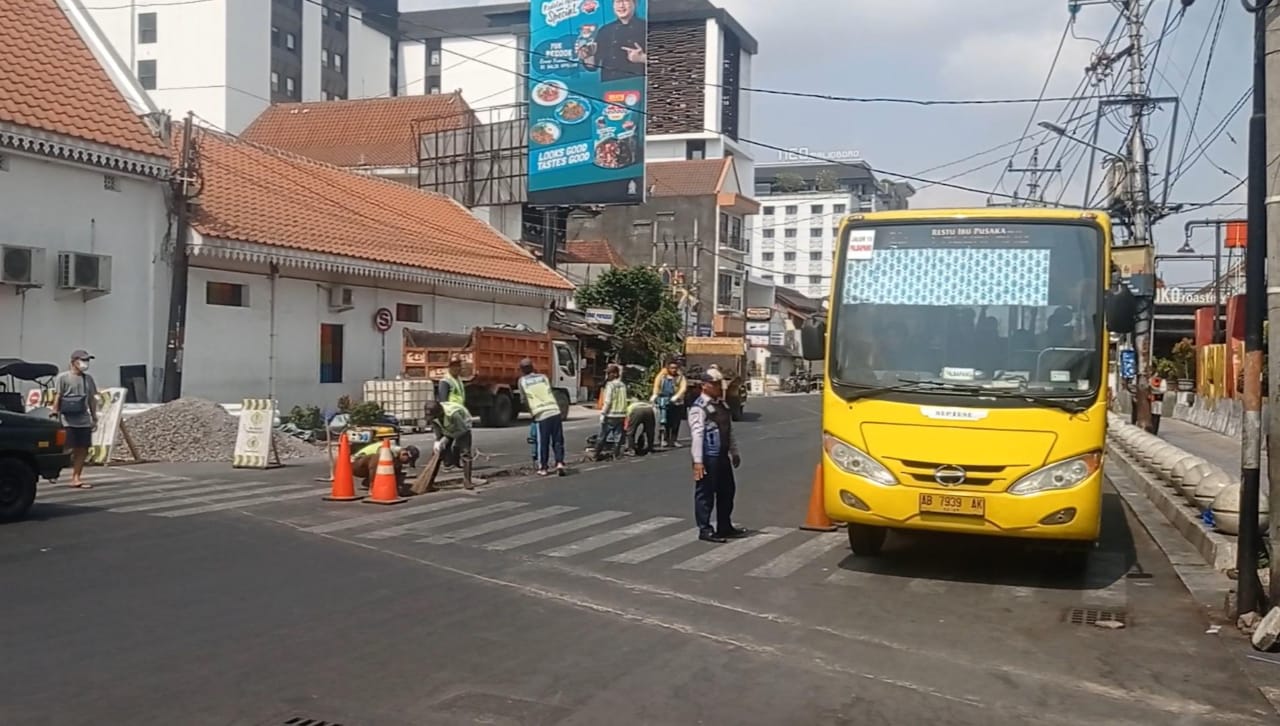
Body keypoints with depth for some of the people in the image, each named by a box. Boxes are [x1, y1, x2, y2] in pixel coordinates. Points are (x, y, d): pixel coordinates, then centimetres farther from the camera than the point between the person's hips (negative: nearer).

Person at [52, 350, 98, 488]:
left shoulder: (88, 378, 14)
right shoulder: (63, 377, -3)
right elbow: (57, 398, -6)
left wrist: (94, 418, 14)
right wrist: (55, 415, -12)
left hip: (84, 421, 6)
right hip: (67, 421, -6)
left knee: (83, 450, 5)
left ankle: (76, 478, 12)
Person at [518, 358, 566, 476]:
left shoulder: (522, 381, 9)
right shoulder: (543, 377, 17)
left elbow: (524, 399, 16)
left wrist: (531, 411, 31)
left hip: (541, 415, -2)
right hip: (555, 411, 2)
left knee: (543, 442, 6)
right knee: (558, 441, 8)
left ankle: (543, 468, 12)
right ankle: (560, 463, -5)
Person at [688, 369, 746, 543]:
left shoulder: (721, 404, 14)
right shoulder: (699, 408, -14)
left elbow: (729, 430, 22)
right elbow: (697, 434, -21)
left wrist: (734, 452, 22)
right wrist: (698, 461, -26)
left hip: (723, 456, 9)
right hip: (708, 457, -9)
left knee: (727, 490, 16)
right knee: (706, 493, -1)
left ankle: (725, 527, 28)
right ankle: (705, 530, 7)